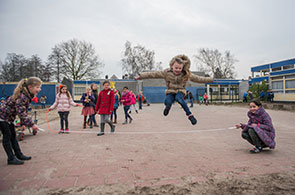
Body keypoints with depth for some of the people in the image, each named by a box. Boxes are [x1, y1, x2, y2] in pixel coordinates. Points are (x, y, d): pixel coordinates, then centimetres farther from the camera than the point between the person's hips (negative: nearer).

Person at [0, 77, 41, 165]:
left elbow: (24, 111, 6)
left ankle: (19, 155, 22)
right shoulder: (22, 96, -32)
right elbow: (21, 112, -34)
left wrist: (23, 123, 7)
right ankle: (11, 158, 5)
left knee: (13, 136, 13)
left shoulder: (29, 96, -3)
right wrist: (31, 124, -32)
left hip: (9, 117, 9)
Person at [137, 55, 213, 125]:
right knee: (167, 101, -32)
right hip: (170, 91, 1)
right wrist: (141, 76, -10)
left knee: (179, 98, -37)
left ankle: (189, 114, -29)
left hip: (180, 91, -1)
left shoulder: (186, 74, -6)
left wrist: (210, 80, -6)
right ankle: (168, 107, 8)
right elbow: (154, 74, -7)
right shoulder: (167, 72, -6)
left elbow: (197, 78, -2)